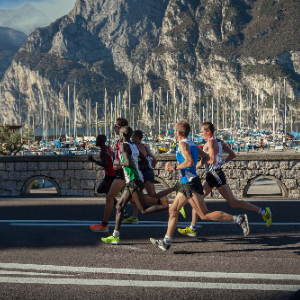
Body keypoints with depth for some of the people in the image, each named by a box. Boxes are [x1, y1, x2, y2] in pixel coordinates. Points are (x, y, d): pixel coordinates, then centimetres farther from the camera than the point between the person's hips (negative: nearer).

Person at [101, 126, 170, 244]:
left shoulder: (123, 146, -10)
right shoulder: (134, 146, 16)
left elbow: (128, 163, -23)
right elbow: (146, 162, 19)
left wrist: (119, 162, -3)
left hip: (134, 180, -10)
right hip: (131, 181, 10)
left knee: (145, 210, -9)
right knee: (119, 206, 11)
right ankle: (115, 236, 13)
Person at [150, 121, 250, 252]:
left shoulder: (183, 144, -12)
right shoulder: (192, 144, 15)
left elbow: (189, 162, -25)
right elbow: (206, 157, 24)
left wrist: (174, 167, -15)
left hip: (190, 183, -10)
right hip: (186, 183, 10)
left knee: (205, 215, -8)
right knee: (173, 210, 10)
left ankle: (238, 219, -7)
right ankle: (166, 242, 13)